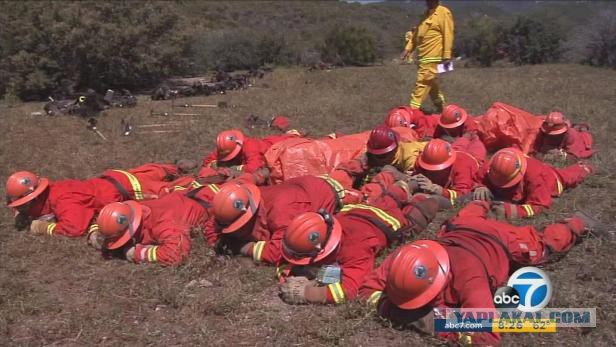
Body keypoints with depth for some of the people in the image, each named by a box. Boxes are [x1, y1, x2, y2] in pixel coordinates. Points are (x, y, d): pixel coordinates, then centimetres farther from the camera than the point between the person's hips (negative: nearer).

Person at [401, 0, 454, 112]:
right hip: (422, 57, 9)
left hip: (432, 57, -9)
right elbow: (416, 33, 21)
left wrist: (447, 56, -18)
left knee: (422, 84, -9)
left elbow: (448, 35, -13)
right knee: (430, 84, 16)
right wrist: (408, 49, 12)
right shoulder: (426, 13, 18)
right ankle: (442, 110, 28)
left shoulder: (444, 12, -7)